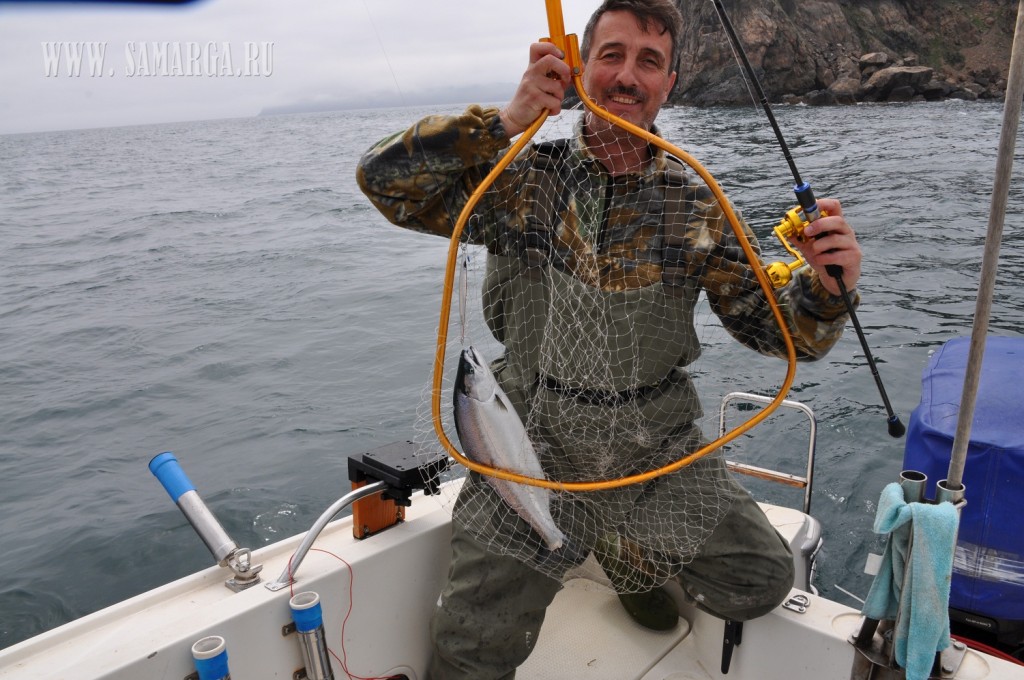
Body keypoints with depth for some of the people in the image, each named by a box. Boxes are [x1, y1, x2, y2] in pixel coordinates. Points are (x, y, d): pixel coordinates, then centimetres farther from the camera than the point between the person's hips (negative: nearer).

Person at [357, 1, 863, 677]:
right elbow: (383, 177, -15)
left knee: (763, 583, 8)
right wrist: (505, 120, -25)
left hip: (660, 447, 2)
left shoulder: (698, 210, -4)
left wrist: (827, 286, -24)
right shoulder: (523, 179, -7)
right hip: (533, 448, -1)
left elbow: (774, 327, -3)